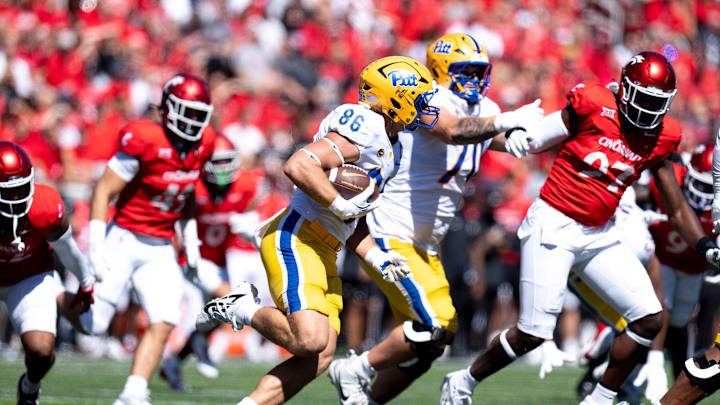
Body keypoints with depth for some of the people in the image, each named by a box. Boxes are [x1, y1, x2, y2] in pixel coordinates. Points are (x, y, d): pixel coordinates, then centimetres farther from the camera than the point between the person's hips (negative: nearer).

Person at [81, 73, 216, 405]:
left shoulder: (202, 144, 1)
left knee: (163, 324, -10)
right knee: (93, 324, -4)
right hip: (124, 239, -6)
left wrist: (189, 234, 12)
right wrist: (96, 245, -20)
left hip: (160, 249, 6)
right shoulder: (146, 141, -19)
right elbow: (103, 191, -15)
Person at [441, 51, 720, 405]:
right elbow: (537, 140, -3)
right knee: (533, 334, -8)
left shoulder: (659, 139, 3)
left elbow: (678, 210, 9)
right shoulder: (593, 106, -11)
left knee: (649, 319, -4)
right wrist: (520, 137, -26)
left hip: (599, 236, 6)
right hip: (553, 226, -6)